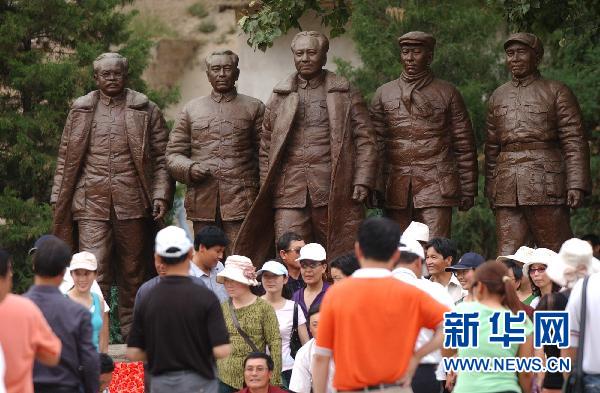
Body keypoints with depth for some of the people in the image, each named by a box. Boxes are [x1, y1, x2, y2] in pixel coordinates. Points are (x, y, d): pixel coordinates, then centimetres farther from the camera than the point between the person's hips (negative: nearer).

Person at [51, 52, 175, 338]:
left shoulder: (146, 110, 8)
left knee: (133, 274, 8)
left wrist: (161, 194, -7)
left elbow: (162, 157, 5)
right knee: (93, 273, -10)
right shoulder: (80, 110, 12)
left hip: (133, 204, 0)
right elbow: (66, 158, 13)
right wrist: (58, 198, 6)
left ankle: (132, 334, 19)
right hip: (92, 204, 0)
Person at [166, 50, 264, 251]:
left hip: (241, 203, -2)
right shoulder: (191, 109, 15)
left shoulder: (254, 108, 10)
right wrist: (189, 169, -8)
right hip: (202, 202, 2)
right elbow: (173, 153, 14)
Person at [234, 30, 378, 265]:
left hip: (333, 192, -1)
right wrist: (266, 190, 7)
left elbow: (365, 140, 5)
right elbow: (266, 147, 16)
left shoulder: (345, 93, 9)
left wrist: (363, 182, -6)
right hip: (289, 192, 1)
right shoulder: (279, 96, 15)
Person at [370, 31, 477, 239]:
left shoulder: (448, 93, 8)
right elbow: (375, 144, 11)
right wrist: (374, 188, 2)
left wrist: (468, 190, 5)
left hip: (436, 189, -2)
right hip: (396, 189, 2)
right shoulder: (384, 94, 13)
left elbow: (464, 146, 8)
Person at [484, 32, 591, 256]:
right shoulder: (497, 98, 18)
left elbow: (575, 142, -3)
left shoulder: (557, 93, 4)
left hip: (545, 185, -4)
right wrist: (490, 190, 18)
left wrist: (576, 185, -12)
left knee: (556, 252, -4)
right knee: (507, 255, -1)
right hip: (507, 191, 4)